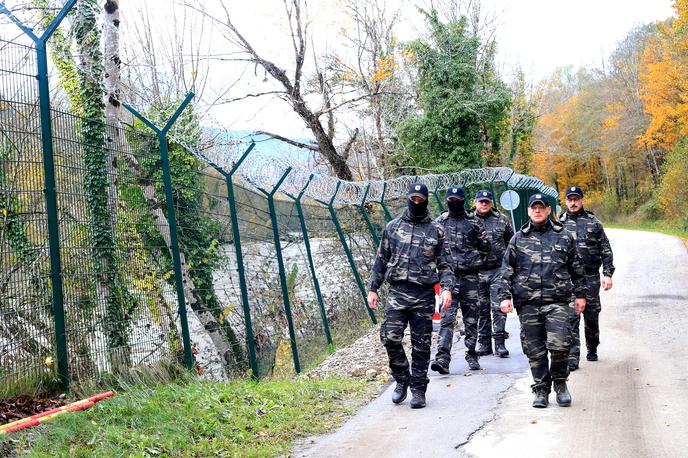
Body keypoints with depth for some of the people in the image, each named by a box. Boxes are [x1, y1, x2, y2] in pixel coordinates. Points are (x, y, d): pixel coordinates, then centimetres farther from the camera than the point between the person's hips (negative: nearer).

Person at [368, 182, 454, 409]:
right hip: (397, 292, 1)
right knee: (391, 338, -11)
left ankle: (418, 390, 14)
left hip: (424, 295, 0)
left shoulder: (436, 231, 7)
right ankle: (401, 380, 11)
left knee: (421, 345, 3)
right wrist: (373, 288, 9)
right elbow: (381, 260, 14)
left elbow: (444, 264, 7)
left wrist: (447, 288, -9)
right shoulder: (393, 227, 10)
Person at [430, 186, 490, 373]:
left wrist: (472, 261, 5)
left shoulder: (473, 222, 8)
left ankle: (471, 355, 19)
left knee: (471, 318, 7)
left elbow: (485, 248, 15)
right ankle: (442, 358, -17)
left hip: (469, 276, 1)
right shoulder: (440, 221, 8)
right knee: (447, 317, -11)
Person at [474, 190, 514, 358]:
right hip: (476, 271, 1)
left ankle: (500, 343, -3)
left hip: (498, 270, -1)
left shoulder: (502, 220, 6)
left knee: (498, 307, -5)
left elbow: (511, 242, 12)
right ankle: (484, 342, 15)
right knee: (482, 309, 8)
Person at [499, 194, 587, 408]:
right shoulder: (518, 239, 11)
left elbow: (576, 268, 16)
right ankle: (541, 390, 16)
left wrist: (580, 294, 14)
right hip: (527, 304, 1)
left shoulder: (564, 236, 10)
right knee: (534, 350, 3)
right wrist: (505, 296, 2)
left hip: (556, 301, -1)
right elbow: (507, 270, 11)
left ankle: (560, 382, 10)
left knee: (559, 344, -14)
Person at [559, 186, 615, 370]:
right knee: (571, 317, -8)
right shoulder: (560, 223, 7)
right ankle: (572, 356, -7)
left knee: (592, 316, 10)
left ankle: (592, 349, 29)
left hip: (591, 275, 1)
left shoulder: (593, 222, 7)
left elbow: (606, 249, 8)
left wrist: (608, 274, 1)